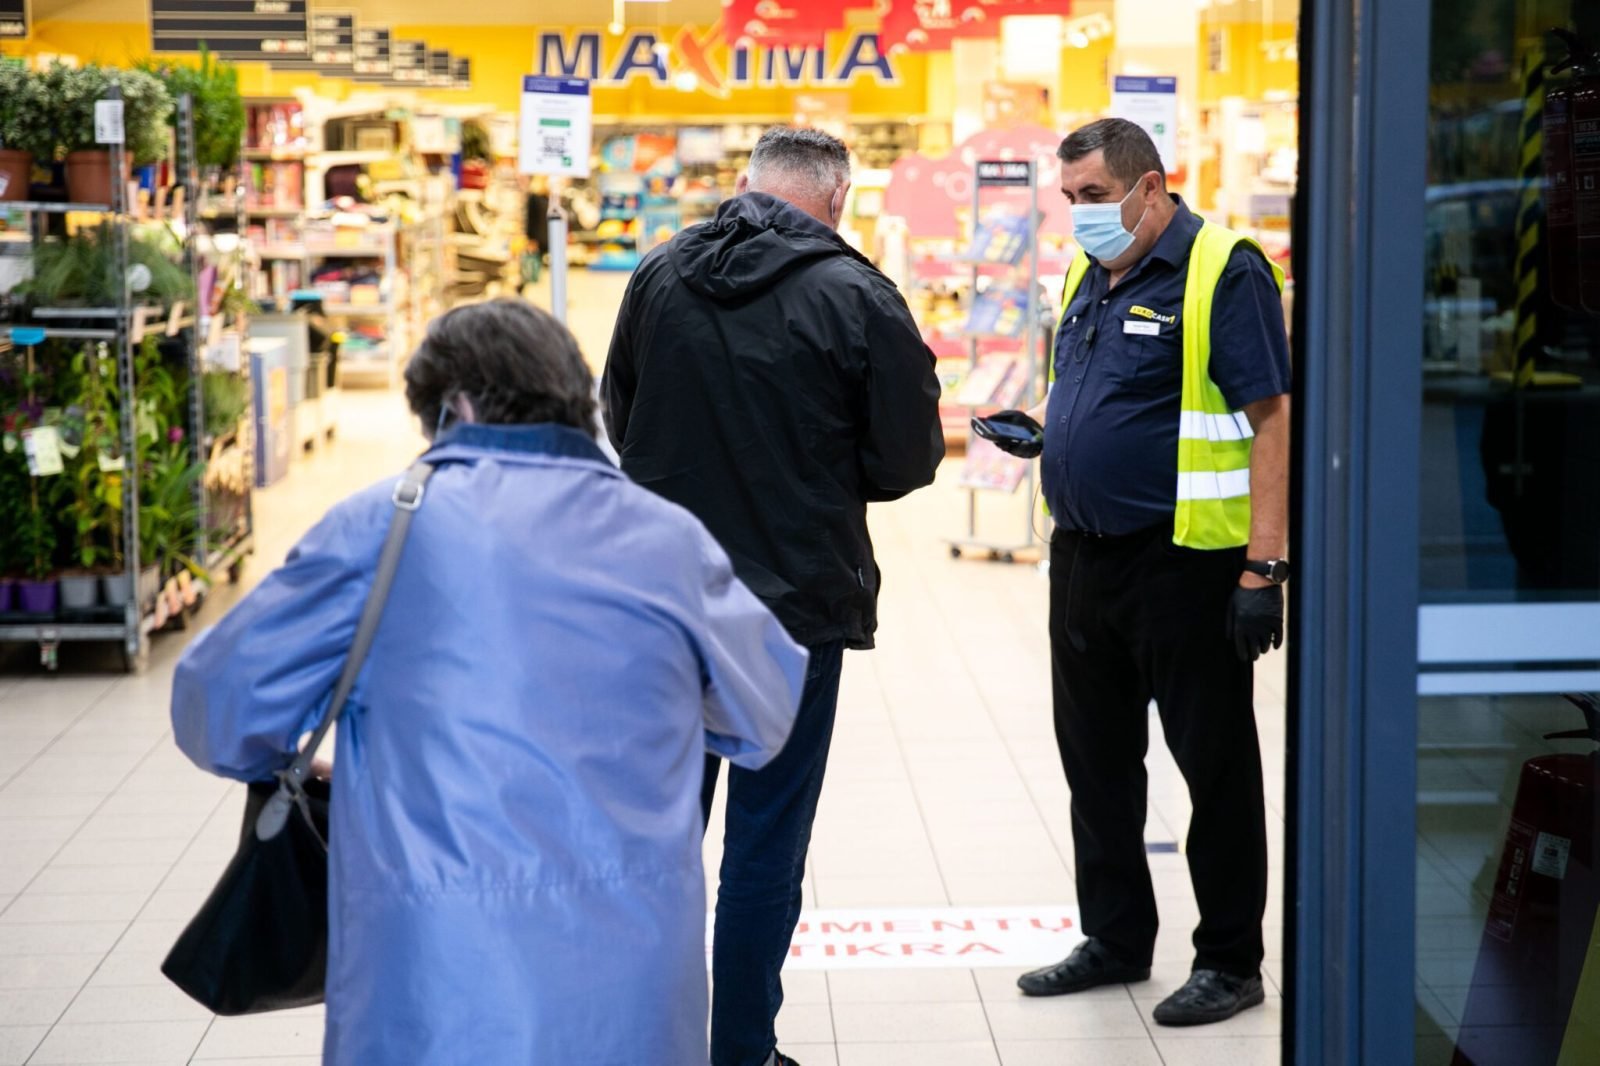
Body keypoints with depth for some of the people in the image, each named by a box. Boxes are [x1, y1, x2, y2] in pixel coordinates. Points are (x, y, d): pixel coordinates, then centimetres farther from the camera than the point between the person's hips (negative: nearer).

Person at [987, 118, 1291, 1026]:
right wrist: (1039, 427, 7)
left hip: (1186, 559, -8)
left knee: (1214, 762, 3)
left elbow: (1272, 420, -16)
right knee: (1097, 760, 15)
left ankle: (1231, 961, 15)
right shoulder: (1088, 277, 13)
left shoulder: (1223, 271, -12)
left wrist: (1265, 566, -20)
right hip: (1084, 553, 8)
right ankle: (1117, 940, 30)